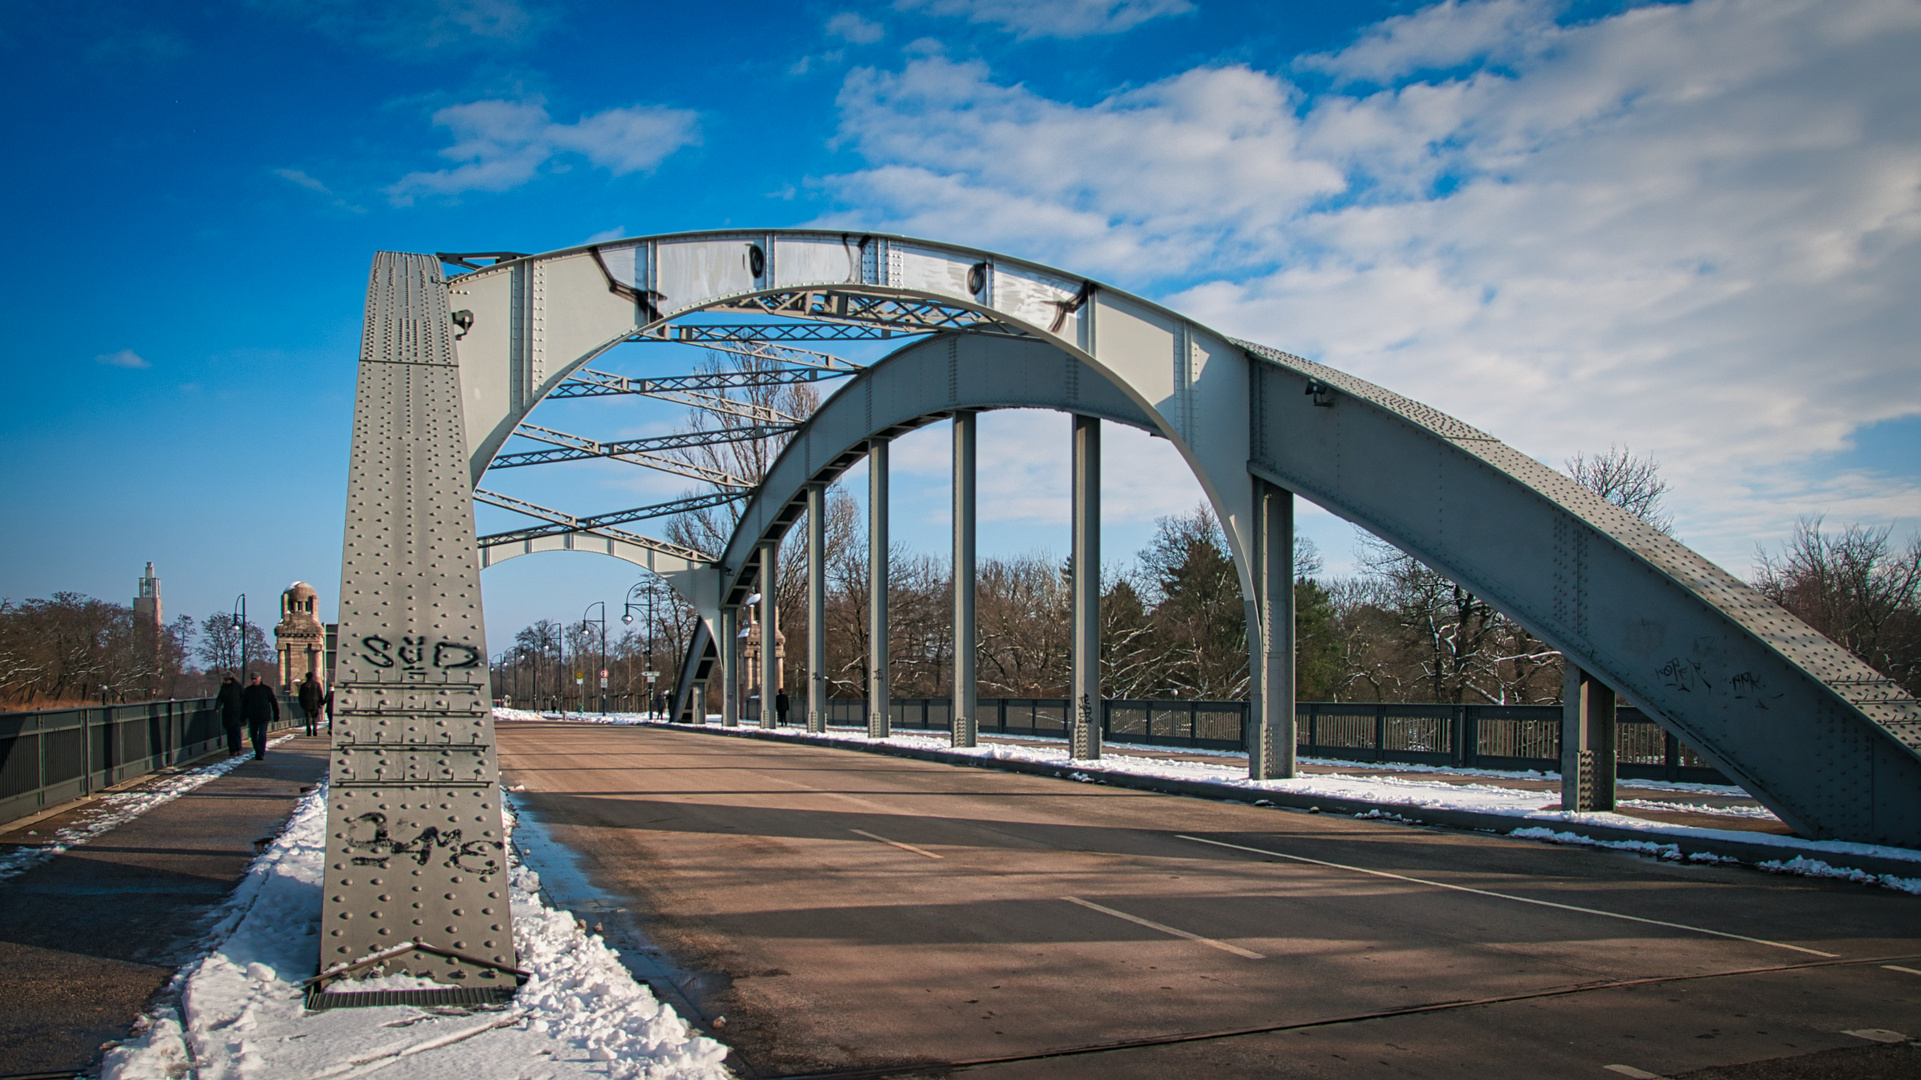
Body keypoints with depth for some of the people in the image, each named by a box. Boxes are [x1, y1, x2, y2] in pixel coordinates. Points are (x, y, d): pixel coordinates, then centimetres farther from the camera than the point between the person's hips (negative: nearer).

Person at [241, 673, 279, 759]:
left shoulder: (267, 689, 0)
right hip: (252, 717, 4)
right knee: (254, 735, 7)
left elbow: (274, 701, 4)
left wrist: (276, 714, 2)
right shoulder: (248, 690, 8)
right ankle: (257, 752, 22)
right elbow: (244, 704, 13)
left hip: (264, 717, -3)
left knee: (262, 735, -9)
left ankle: (261, 754, -9)